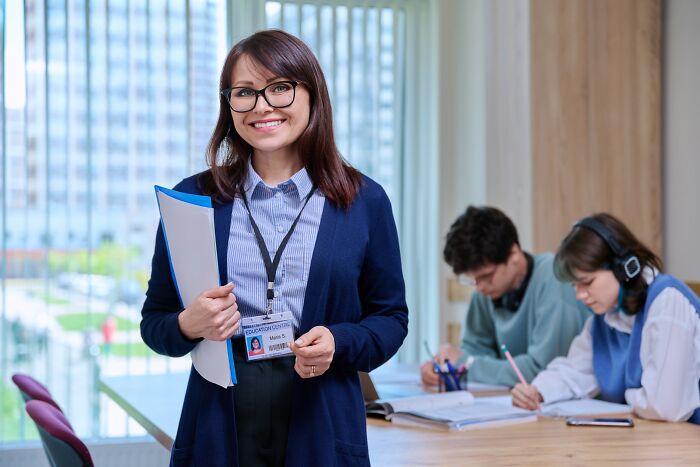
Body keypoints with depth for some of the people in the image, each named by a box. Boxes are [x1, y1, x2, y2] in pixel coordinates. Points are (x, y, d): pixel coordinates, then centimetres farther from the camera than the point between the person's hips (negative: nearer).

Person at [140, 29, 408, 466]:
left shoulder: (364, 201, 0)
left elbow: (390, 318, 5)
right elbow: (154, 321, 6)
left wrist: (338, 343, -14)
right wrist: (188, 326, -15)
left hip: (321, 430, 0)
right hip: (218, 428, 1)